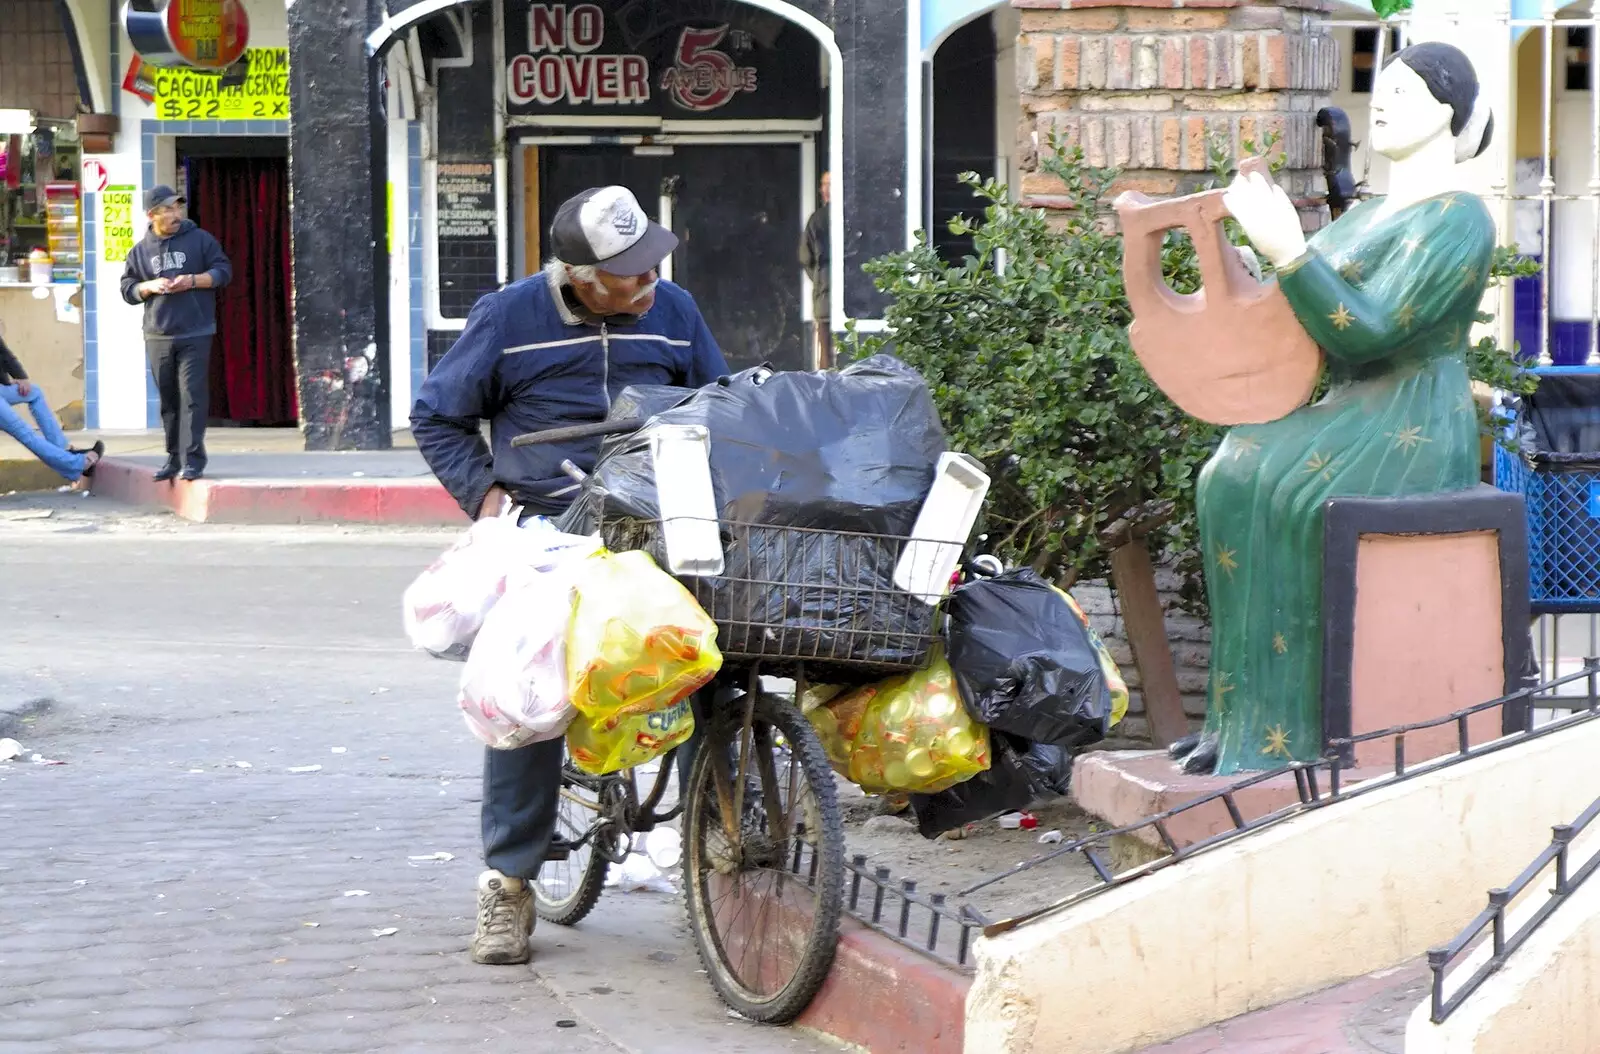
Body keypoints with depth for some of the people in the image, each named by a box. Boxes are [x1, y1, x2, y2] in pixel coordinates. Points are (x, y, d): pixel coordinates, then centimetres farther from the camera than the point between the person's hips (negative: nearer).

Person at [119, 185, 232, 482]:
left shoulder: (199, 240, 2)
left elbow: (223, 271, 2)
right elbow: (127, 289, 12)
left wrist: (193, 281, -12)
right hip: (158, 336, 3)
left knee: (192, 397, -10)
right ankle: (174, 457, 18)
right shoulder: (141, 251, 9)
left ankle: (192, 460, -11)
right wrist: (150, 286, -8)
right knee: (168, 400, 9)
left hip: (195, 335, -3)